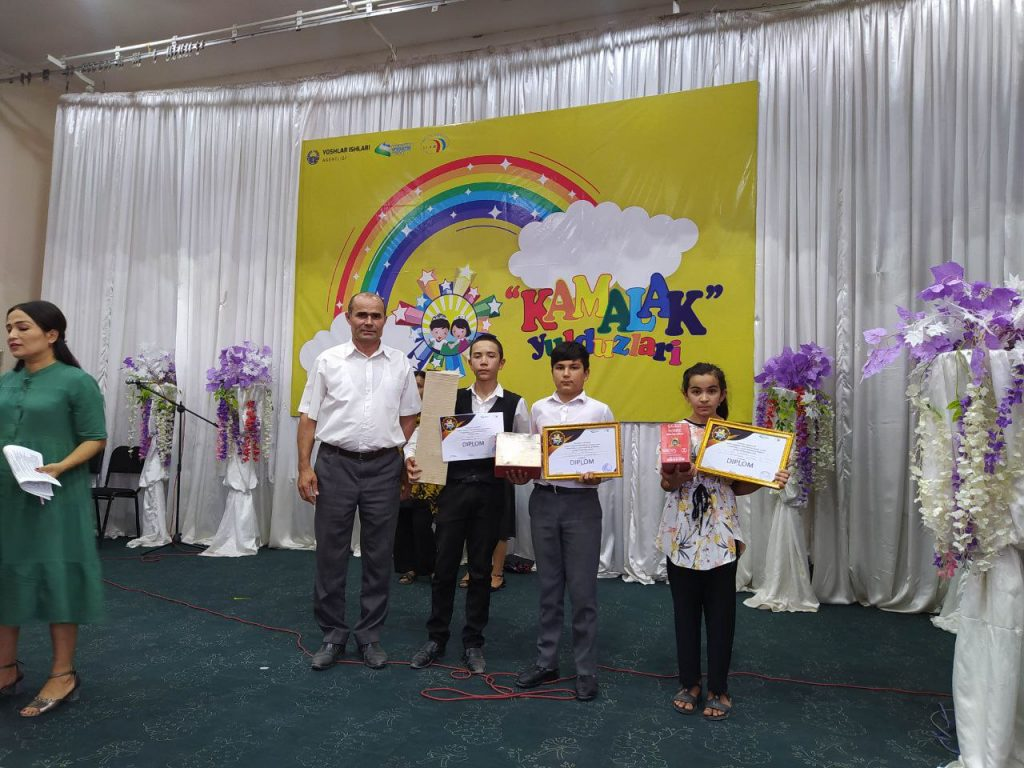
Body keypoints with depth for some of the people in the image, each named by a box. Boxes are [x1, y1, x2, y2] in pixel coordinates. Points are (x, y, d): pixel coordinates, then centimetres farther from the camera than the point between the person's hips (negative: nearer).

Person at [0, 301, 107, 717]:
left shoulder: (77, 381, -8)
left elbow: (95, 439, -9)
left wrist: (58, 469, -22)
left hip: (55, 497, -6)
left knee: (56, 577, 2)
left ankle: (63, 675, 15)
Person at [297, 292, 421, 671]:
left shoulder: (400, 364, 5)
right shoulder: (328, 361, 1)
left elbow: (408, 417, 11)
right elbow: (308, 417, 2)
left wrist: (404, 459, 5)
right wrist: (304, 466, -5)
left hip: (384, 467, 1)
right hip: (335, 464, -1)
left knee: (379, 555, 8)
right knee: (330, 553, 5)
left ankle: (370, 635, 22)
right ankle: (332, 635, 21)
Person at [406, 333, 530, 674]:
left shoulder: (515, 404, 1)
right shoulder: (452, 398, 4)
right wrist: (411, 456, -18)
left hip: (492, 492, -1)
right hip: (454, 489, 1)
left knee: (481, 569, 10)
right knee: (444, 566, 7)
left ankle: (473, 643, 26)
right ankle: (436, 638, 25)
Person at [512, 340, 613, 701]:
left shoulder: (599, 411, -1)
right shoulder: (539, 409, 7)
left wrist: (596, 475, -20)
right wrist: (520, 473, -7)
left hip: (581, 502, -3)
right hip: (543, 500, 3)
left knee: (582, 590, 3)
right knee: (548, 586, 13)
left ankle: (586, 670, 17)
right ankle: (546, 661, 26)